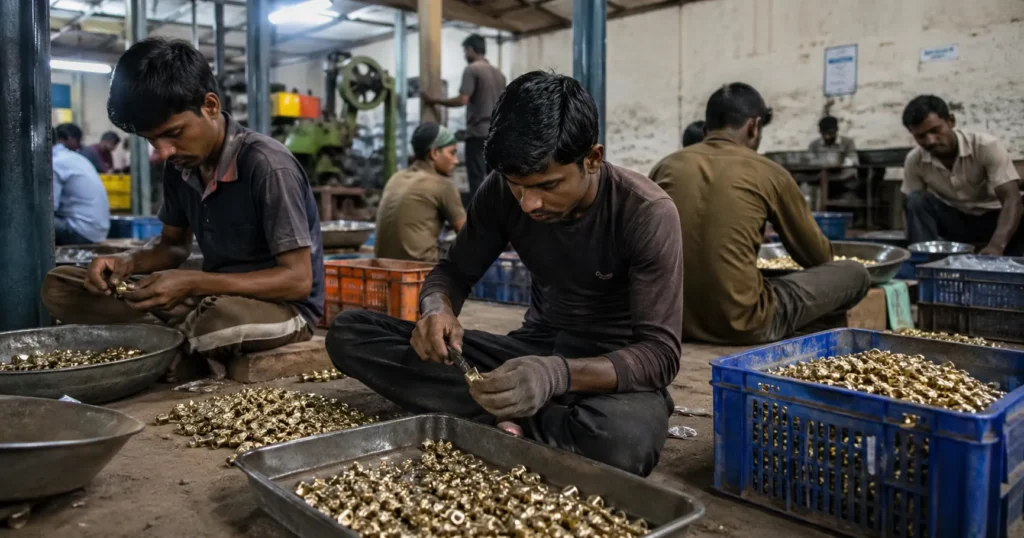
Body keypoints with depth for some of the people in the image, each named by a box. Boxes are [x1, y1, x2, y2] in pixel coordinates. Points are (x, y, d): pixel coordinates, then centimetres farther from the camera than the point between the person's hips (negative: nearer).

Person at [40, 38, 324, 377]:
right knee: (59, 287, -2)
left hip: (284, 307, -7)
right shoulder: (180, 165, 2)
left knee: (218, 321, -43)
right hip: (214, 298, 7)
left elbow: (298, 280, -21)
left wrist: (193, 283, -26)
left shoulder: (267, 166, -21)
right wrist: (128, 262, -6)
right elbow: (175, 244, 16)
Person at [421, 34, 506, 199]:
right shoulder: (498, 73, 17)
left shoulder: (471, 69, -6)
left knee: (476, 178, -7)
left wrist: (435, 101, -7)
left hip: (478, 132, -7)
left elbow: (462, 100, -16)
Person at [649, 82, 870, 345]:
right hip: (741, 323, -5)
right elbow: (817, 256, 13)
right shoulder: (769, 173, -1)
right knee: (855, 274, 14)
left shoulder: (665, 166, 8)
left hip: (671, 318, 5)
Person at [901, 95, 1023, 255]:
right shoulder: (914, 161, -15)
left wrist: (996, 246, -50)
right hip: (953, 220, 2)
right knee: (917, 201, -27)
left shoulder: (987, 147, -25)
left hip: (992, 219, -2)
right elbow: (914, 209, -8)